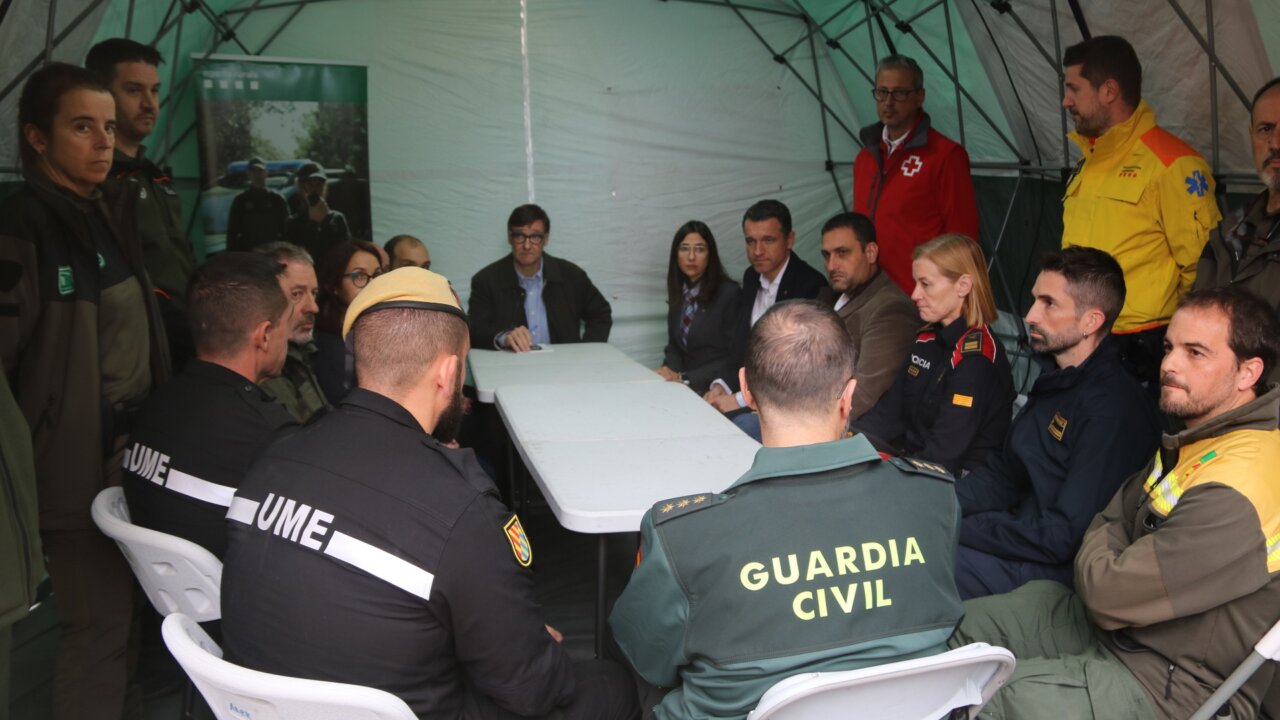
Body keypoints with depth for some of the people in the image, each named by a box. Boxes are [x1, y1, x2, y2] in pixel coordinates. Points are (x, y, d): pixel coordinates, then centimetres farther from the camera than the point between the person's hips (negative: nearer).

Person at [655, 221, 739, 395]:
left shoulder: (729, 292, -10)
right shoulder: (678, 292, 9)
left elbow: (734, 356, -12)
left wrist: (685, 378, -17)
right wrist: (670, 371, -6)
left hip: (714, 388, -6)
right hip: (681, 386, 6)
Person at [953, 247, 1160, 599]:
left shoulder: (1114, 411, -22)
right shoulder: (1055, 380, 10)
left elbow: (1064, 537, -23)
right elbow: (1003, 471, 14)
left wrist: (955, 527, -19)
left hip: (1058, 570, -9)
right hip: (1025, 535, 9)